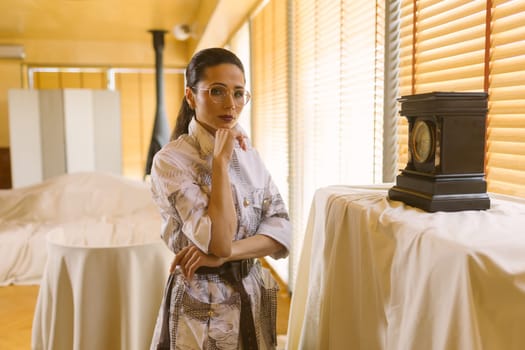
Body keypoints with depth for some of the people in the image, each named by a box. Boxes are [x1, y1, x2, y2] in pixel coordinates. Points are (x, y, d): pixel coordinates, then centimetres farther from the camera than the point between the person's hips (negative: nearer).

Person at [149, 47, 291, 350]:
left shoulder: (248, 154, 2)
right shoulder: (171, 161, -17)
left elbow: (281, 228, -6)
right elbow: (219, 242, -25)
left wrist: (225, 254, -20)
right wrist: (220, 160, -23)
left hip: (254, 298, 5)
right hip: (203, 306, -5)